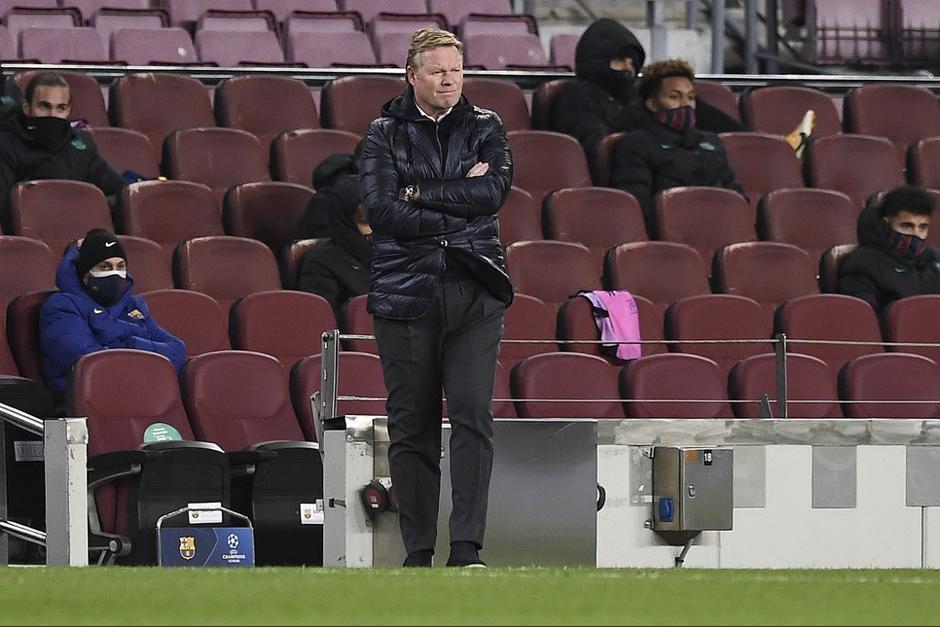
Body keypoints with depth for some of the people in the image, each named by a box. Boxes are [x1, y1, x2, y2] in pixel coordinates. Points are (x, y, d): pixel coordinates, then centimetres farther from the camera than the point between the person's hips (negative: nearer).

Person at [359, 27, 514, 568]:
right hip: (404, 294, 0)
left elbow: (494, 191, -6)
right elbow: (380, 209, -7)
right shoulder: (385, 133, 7)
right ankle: (418, 550, 7)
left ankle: (467, 547, -13)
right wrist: (457, 213, -7)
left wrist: (419, 192, -7)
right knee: (412, 426, 2)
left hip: (474, 296, 0)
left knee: (473, 414, -11)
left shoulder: (486, 129, 11)